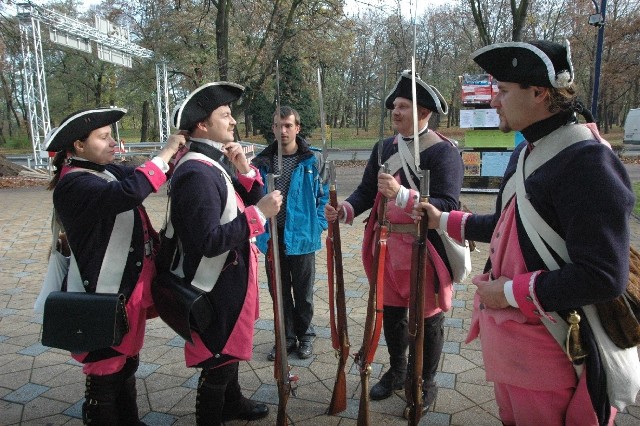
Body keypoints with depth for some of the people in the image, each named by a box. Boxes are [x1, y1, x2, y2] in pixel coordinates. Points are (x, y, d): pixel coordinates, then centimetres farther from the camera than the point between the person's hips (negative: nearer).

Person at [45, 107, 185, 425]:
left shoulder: (106, 170, 5)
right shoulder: (74, 184, -22)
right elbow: (130, 192, -39)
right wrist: (164, 152, -28)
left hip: (127, 289, 9)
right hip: (105, 298, -9)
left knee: (126, 364, 25)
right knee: (106, 374, 9)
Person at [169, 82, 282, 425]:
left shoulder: (213, 164, 6)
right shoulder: (197, 174, -25)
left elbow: (245, 205, 9)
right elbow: (209, 241, -31)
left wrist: (244, 171, -7)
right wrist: (259, 213, -27)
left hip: (228, 280, 10)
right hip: (217, 287, -10)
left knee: (229, 349, 27)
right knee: (217, 360, 9)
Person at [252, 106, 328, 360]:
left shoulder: (312, 160, -5)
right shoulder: (262, 161, 1)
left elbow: (324, 195, 0)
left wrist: (318, 224, -8)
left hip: (302, 236, -2)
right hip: (272, 237, 3)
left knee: (303, 291, 13)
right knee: (279, 291, 14)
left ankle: (305, 335, 32)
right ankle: (286, 337, 31)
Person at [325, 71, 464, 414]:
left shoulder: (444, 151, -14)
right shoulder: (384, 148, 6)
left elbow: (447, 205, -24)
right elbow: (366, 191, 6)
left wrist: (401, 194, -36)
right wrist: (344, 210, -13)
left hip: (426, 250, -5)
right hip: (389, 246, 6)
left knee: (428, 318, 12)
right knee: (391, 312, 19)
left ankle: (426, 382, 35)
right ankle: (397, 371, 42)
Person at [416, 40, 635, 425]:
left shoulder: (589, 165, -23)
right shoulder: (526, 153, 6)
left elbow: (604, 277, -27)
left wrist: (511, 292, -20)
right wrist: (445, 221, 18)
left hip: (550, 355, -8)